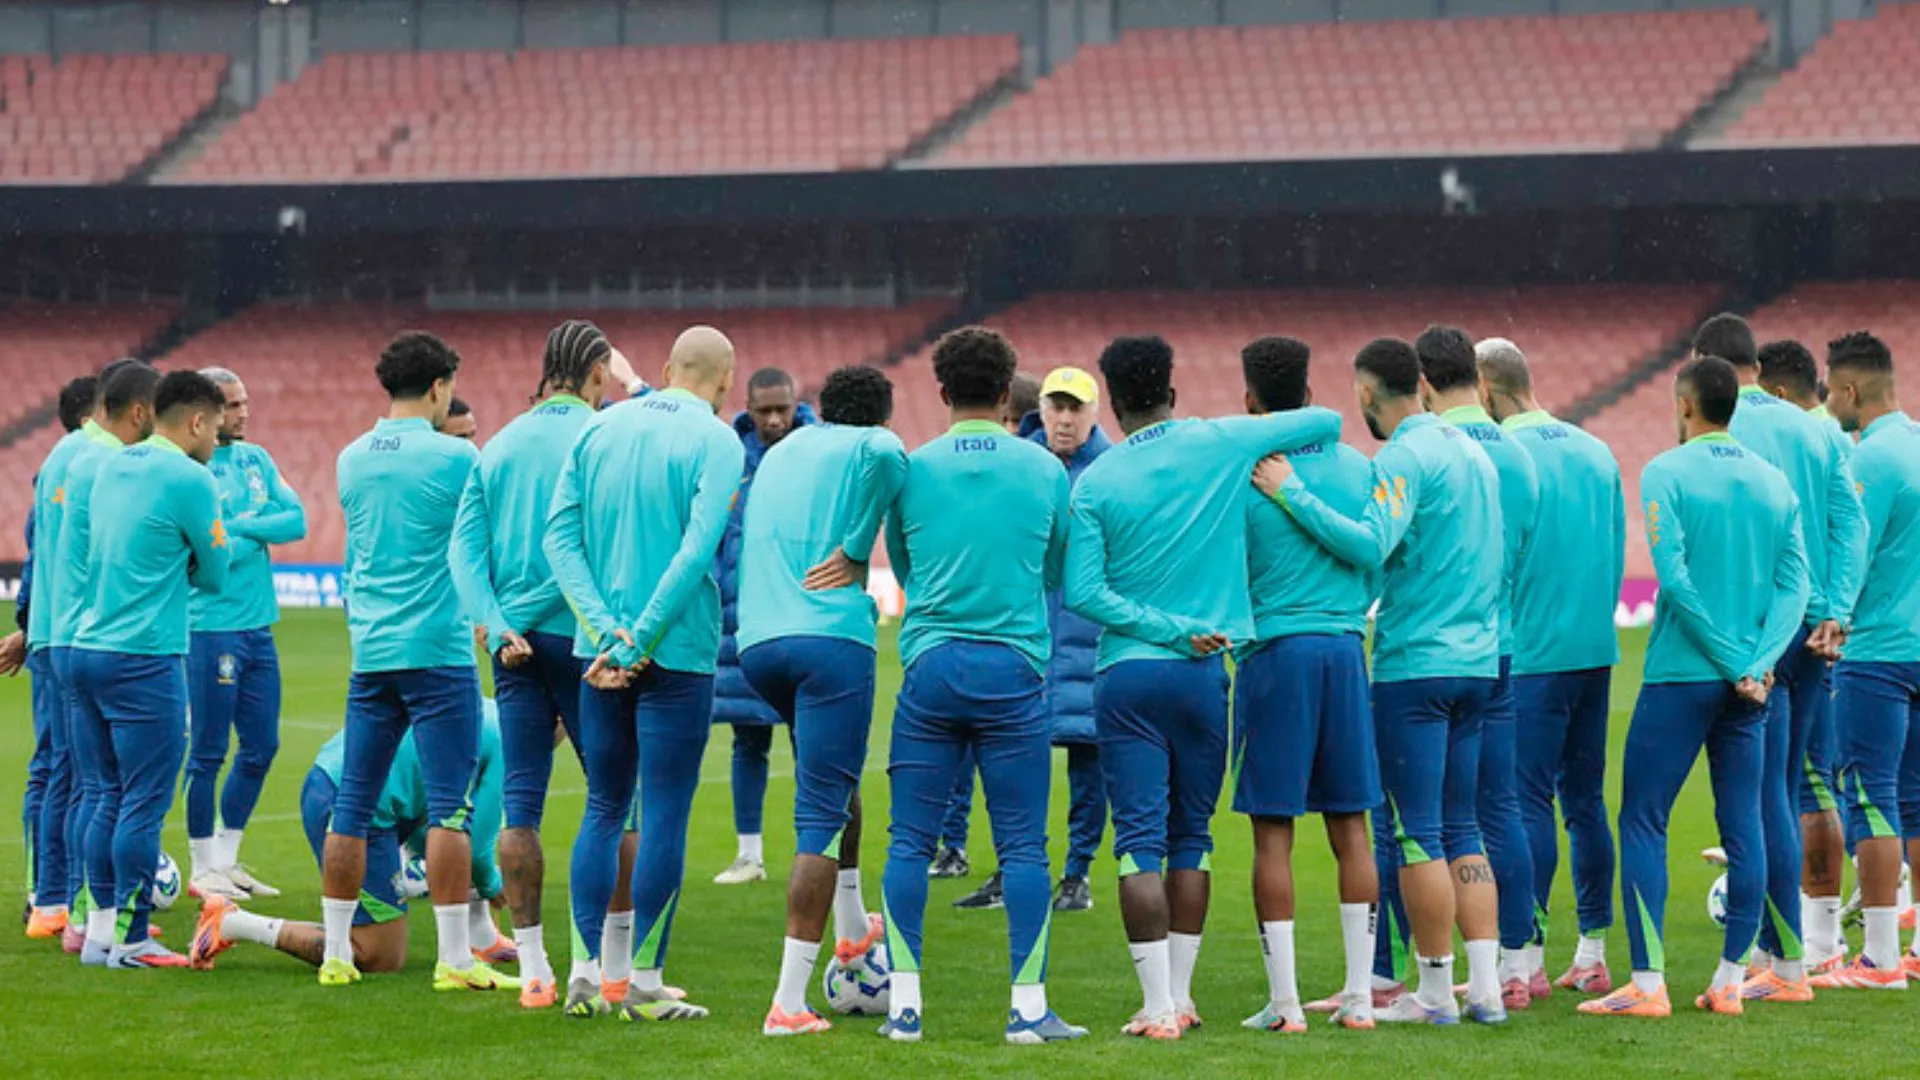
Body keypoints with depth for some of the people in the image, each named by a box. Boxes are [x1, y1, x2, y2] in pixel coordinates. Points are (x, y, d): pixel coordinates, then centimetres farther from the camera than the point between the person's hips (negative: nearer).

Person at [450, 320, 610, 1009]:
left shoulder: (499, 445, 12)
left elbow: (466, 542, 3)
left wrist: (494, 623, -4)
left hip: (512, 638, 5)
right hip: (578, 634, -5)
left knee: (520, 804, 4)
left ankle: (533, 969, 3)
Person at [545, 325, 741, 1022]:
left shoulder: (598, 429, 8)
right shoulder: (716, 442, -8)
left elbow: (559, 533, 1)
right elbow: (698, 550, -19)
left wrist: (606, 629, -7)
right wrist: (640, 642, -17)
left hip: (601, 649, 5)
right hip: (678, 651, -5)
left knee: (604, 808, 14)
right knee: (665, 814, 1)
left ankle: (585, 973, 11)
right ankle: (644, 984, 1)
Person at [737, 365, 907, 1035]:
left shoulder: (781, 450, 25)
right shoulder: (871, 445, 5)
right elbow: (888, 459, -19)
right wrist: (857, 551, -10)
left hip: (756, 644, 7)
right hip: (832, 637, -7)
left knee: (836, 773, 31)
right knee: (821, 815, -6)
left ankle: (852, 928, 37)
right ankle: (789, 1001, -13)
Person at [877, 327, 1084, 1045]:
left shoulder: (911, 469, 3)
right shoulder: (1045, 470, 2)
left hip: (929, 667, 1)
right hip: (1013, 669, -1)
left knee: (911, 842, 5)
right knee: (1022, 845, 2)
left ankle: (903, 1004, 3)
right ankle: (1029, 1007, 0)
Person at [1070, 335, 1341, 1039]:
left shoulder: (1096, 482, -3)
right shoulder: (1220, 446, 0)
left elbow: (1081, 591, -9)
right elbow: (1326, 421, 11)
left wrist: (1170, 629, -7)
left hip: (1125, 675, -2)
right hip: (1203, 673, 2)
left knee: (1140, 840, -3)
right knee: (1191, 836, 13)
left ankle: (1158, 1005, -9)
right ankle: (1180, 995, 17)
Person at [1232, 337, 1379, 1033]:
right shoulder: (1356, 467, 7)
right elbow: (1375, 567, 14)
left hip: (1273, 652, -4)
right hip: (1345, 647, 4)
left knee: (1274, 832, 0)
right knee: (1350, 827, 8)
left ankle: (1284, 1002, -1)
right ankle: (1358, 995, 8)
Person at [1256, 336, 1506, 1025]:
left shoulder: (1403, 459, -12)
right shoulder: (1472, 452, 15)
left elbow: (1371, 544, -26)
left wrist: (1293, 496, -22)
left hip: (1415, 666, -8)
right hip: (1477, 661, 8)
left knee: (1416, 832, -3)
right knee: (1461, 829, 12)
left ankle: (1436, 992, -1)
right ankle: (1485, 986, 9)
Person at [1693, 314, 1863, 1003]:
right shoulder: (1812, 430, 12)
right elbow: (1852, 523, 4)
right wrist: (1834, 612, -2)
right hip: (1813, 628, 7)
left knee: (1765, 797, -4)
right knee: (1781, 792, 15)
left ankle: (1789, 965, -6)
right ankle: (1774, 948, 20)